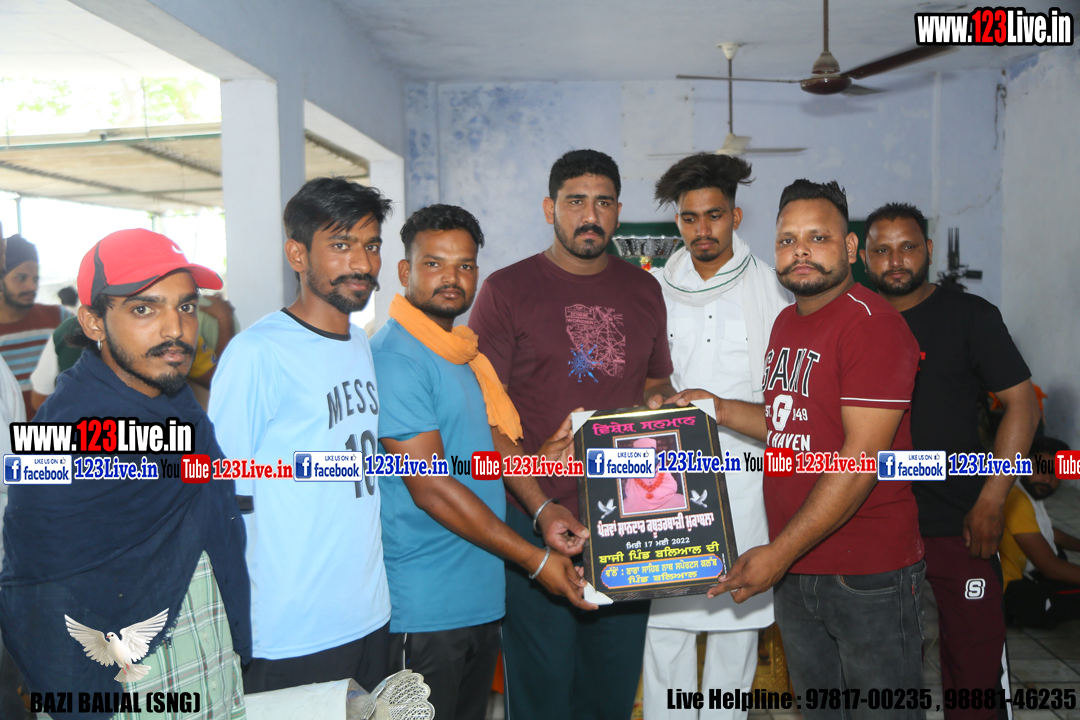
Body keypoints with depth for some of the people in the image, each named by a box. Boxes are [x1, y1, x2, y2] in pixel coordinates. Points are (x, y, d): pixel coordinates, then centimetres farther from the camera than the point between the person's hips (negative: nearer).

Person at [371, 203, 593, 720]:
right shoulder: (396, 356, -17)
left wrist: (541, 508, -1)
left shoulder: (464, 351, 11)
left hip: (481, 596, 9)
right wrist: (535, 559, -17)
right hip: (424, 610, -9)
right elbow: (429, 485, -21)